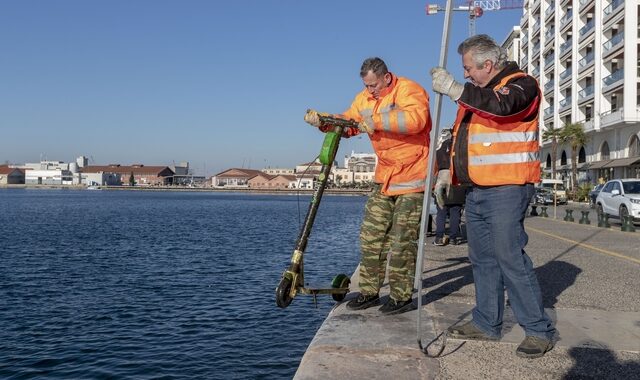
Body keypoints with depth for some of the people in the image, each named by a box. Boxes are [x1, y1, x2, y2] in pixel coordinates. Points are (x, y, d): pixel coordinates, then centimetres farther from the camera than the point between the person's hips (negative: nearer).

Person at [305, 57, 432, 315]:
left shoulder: (408, 90, -13)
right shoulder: (365, 98, 10)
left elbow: (416, 119, -31)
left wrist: (377, 121, -31)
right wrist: (322, 120, -8)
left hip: (412, 177, -7)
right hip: (385, 178, 7)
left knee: (402, 241, -2)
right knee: (370, 236, 7)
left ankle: (401, 296, 10)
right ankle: (369, 292, 18)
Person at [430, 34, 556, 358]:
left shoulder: (521, 84, -5)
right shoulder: (475, 95, 21)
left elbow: (502, 105, -28)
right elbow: (461, 137, 28)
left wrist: (455, 89, -26)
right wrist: (448, 170, 18)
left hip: (506, 189, -9)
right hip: (476, 191, 9)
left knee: (510, 256, -10)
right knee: (482, 259, 11)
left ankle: (539, 330, 0)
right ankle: (486, 323, 21)